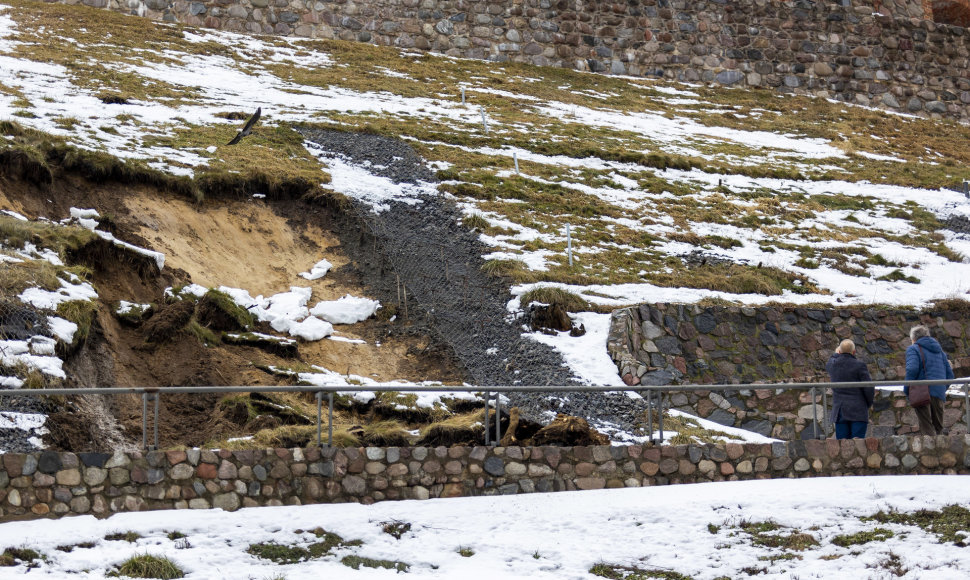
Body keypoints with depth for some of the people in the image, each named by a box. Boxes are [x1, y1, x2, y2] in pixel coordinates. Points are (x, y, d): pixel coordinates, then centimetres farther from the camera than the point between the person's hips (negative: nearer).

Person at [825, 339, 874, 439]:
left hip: (839, 412, 4)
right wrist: (869, 403, 11)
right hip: (858, 411, -4)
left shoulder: (832, 364, 3)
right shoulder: (859, 365, -9)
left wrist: (835, 354, 48)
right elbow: (869, 388, -7)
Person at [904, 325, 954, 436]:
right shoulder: (939, 350, 22)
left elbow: (912, 369, -15)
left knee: (926, 429, -9)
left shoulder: (913, 349, 3)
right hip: (939, 394, 5)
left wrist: (906, 389, -6)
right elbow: (950, 374, 17)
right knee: (938, 428, 11)